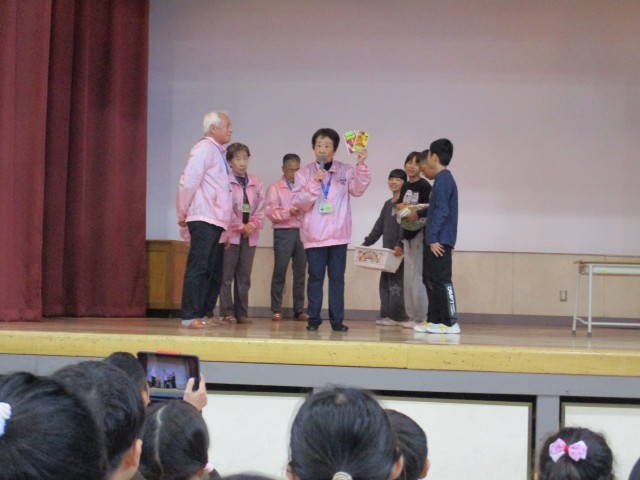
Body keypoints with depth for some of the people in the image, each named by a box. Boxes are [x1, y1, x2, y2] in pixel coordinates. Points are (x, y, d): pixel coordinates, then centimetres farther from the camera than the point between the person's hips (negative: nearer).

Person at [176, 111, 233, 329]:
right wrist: (183, 214, -8)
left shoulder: (217, 151, 19)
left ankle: (205, 313, 16)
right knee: (198, 267, -9)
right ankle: (190, 317, -7)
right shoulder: (204, 148, -9)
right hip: (203, 220, -9)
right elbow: (188, 182, -16)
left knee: (212, 270, 10)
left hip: (214, 221, 9)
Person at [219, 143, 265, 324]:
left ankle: (242, 313, 11)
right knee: (227, 276, -4)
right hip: (230, 234, -4)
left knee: (244, 277, 6)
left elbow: (260, 209, 7)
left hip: (250, 235, 4)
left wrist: (252, 225, -9)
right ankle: (227, 312, 1)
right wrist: (240, 227, -11)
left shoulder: (256, 183, 10)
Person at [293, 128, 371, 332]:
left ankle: (337, 319, 8)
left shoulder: (346, 171, 5)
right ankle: (313, 319, 7)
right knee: (315, 277, 1)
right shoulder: (304, 173, 2)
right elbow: (300, 202, -4)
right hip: (314, 234, -1)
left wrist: (361, 166, -19)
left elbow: (358, 189, -9)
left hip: (338, 233, 1)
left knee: (337, 277, 4)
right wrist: (314, 183, -16)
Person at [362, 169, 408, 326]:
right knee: (385, 283, 7)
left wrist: (400, 245, -26)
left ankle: (397, 317, -5)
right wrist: (366, 243, 19)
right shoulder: (387, 204, 20)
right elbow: (379, 226, 23)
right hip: (387, 250, 8)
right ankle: (386, 315, 10)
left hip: (399, 250, -8)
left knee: (396, 283, -7)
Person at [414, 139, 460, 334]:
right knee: (435, 281, 12)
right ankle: (434, 320, 16)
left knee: (442, 281, -9)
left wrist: (433, 238, -20)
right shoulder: (446, 178, 17)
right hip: (439, 240, 10)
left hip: (439, 240, -10)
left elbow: (441, 210, -19)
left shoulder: (442, 179, -13)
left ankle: (450, 323, -8)